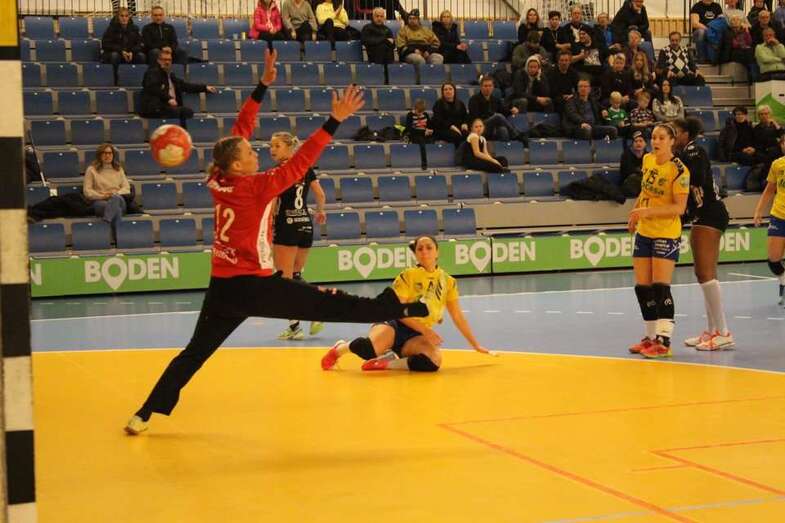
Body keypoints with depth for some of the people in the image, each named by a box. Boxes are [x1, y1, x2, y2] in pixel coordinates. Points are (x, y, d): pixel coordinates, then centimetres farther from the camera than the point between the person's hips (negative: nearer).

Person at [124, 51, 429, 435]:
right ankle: (407, 310, -5)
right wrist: (335, 121, -21)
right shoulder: (257, 187, -14)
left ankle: (144, 415, 13)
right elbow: (300, 163, -20)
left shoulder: (218, 182, 2)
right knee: (332, 305, -7)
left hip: (221, 287, 6)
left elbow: (239, 132, 9)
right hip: (252, 286, -6)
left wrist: (263, 85, 11)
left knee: (195, 351, 15)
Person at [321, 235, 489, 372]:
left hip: (416, 336, 3)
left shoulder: (448, 282, 7)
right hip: (395, 325, -3)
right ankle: (339, 348, -2)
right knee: (367, 348, -38)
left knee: (434, 361, -33)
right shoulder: (408, 276, -4)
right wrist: (424, 329, -19)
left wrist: (476, 345, 13)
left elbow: (458, 318, 14)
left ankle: (386, 363, -13)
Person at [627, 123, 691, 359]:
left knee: (660, 287, -12)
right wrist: (635, 213, 21)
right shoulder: (647, 160, 5)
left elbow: (679, 207, -20)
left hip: (666, 234, -7)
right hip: (643, 232, 7)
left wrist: (649, 211, -27)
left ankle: (664, 341, -9)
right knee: (642, 288, 8)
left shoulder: (679, 170, -16)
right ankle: (651, 337, 19)